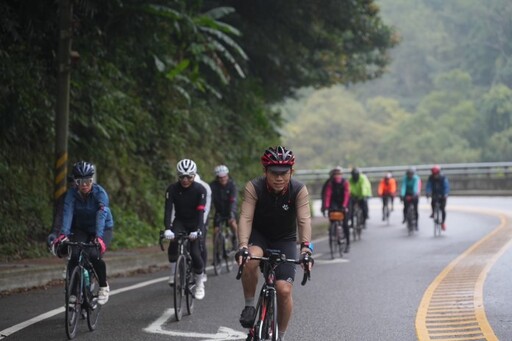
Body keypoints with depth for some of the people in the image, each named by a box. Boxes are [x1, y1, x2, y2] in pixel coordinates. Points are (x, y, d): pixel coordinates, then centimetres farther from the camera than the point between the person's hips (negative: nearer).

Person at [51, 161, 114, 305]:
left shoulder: (100, 193, -24)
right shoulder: (72, 193, -17)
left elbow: (101, 215, -36)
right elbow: (67, 213, -29)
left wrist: (98, 236, -51)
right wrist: (63, 234, -45)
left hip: (103, 229, -2)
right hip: (81, 229, 2)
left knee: (94, 255, -28)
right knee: (74, 255, -24)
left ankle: (104, 286, -4)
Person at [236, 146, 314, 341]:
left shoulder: (299, 190, -21)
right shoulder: (254, 187, -23)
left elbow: (304, 219, -31)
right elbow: (246, 217, -31)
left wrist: (306, 248, -47)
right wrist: (243, 246, -46)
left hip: (285, 240, 1)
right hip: (259, 235, -1)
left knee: (284, 290, -14)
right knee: (251, 260, -36)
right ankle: (249, 306, -13)